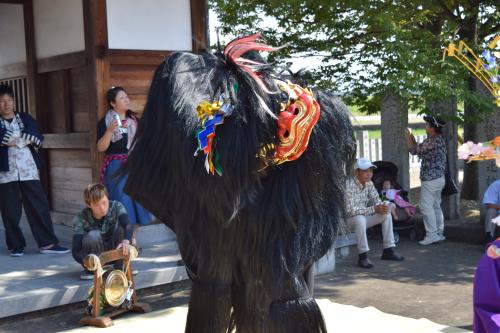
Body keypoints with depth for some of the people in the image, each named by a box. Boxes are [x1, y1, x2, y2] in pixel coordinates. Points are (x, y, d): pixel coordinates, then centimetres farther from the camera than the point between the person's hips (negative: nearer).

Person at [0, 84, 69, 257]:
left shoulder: (25, 118, 11)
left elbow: (36, 139, -4)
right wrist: (22, 139, -11)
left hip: (29, 171, 2)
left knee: (40, 206, 1)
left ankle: (47, 243, 6)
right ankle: (16, 245, 16)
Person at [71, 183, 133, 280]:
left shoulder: (116, 207, -18)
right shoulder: (80, 219, -23)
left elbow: (128, 225, -35)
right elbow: (76, 251, -26)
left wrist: (126, 241, -57)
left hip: (114, 250, 2)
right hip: (95, 254, -2)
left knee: (122, 226, -26)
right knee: (93, 236, -34)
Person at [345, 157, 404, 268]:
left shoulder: (369, 184, 0)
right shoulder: (349, 185, -26)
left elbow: (376, 201, 5)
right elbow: (350, 211, -31)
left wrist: (382, 207, -21)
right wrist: (374, 209, -33)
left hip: (363, 217, 8)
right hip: (348, 220, -8)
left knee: (387, 215, -4)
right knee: (360, 219, -38)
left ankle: (388, 250, 1)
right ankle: (363, 256, -30)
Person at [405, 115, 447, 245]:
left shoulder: (432, 141, -18)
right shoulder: (439, 139, 12)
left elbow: (414, 150, -10)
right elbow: (421, 151, 18)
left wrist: (408, 136, 2)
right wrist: (412, 138, 17)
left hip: (430, 179, -10)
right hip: (439, 178, 10)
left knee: (426, 206, -7)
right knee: (436, 206, 14)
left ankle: (431, 235, -8)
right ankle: (439, 233, 19)